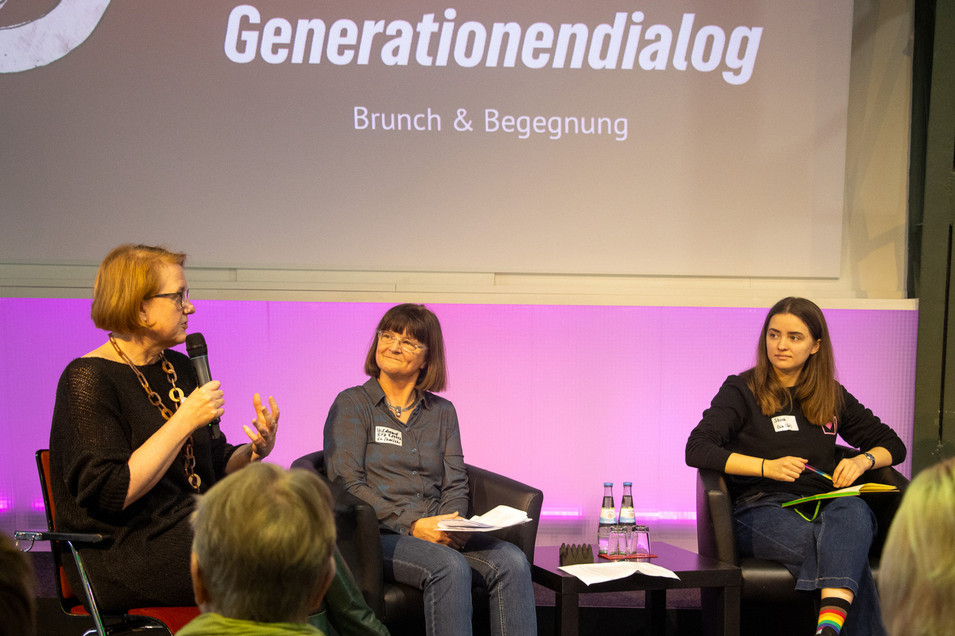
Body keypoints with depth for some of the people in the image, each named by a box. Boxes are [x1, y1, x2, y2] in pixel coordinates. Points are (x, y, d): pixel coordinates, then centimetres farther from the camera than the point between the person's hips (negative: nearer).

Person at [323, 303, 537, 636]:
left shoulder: (442, 412, 20)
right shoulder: (352, 404, 5)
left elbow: (455, 485, 14)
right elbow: (346, 483, -6)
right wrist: (412, 524, -16)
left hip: (436, 532, 5)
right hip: (379, 534, -4)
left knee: (512, 561, -24)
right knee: (450, 567, -34)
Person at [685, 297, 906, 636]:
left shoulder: (833, 397, 22)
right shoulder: (742, 391, 10)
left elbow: (892, 444, 26)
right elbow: (696, 450, -4)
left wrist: (863, 460, 2)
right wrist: (766, 466, -14)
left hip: (823, 506, 3)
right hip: (760, 509, -3)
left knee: (854, 511, -37)